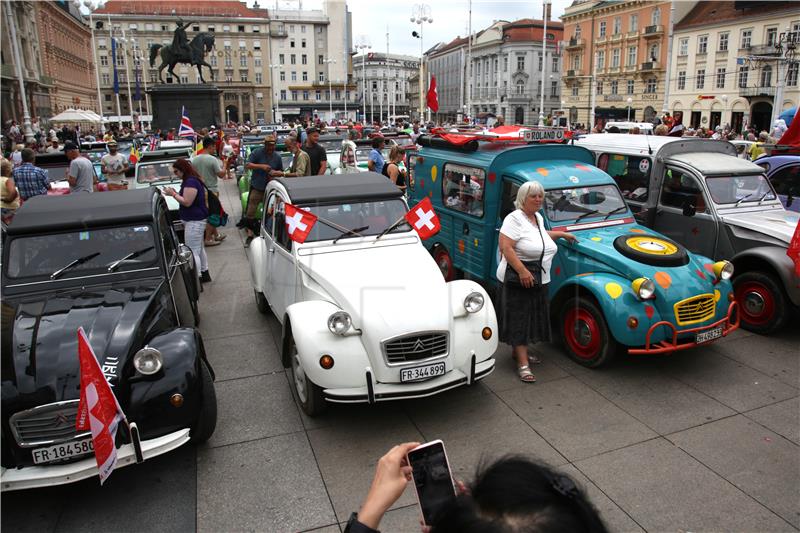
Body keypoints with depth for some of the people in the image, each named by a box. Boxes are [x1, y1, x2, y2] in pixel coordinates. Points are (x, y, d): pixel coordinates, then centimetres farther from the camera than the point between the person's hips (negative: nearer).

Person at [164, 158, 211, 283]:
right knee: (199, 248, 21)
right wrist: (175, 193, 6)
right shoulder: (192, 180, 14)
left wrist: (173, 194, -14)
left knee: (193, 252, -9)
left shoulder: (190, 182, -19)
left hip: (194, 221, -11)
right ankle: (205, 274, 33)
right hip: (197, 220, 11)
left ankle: (197, 279, -7)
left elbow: (187, 202, -23)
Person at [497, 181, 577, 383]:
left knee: (531, 318, 16)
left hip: (538, 281, 9)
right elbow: (505, 247, -23)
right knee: (519, 319, -5)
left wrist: (562, 234, 39)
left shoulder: (538, 217, 13)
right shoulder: (514, 218, -15)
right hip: (517, 281, -9)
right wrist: (523, 271, -28)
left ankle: (519, 351, 32)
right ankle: (523, 364, -3)